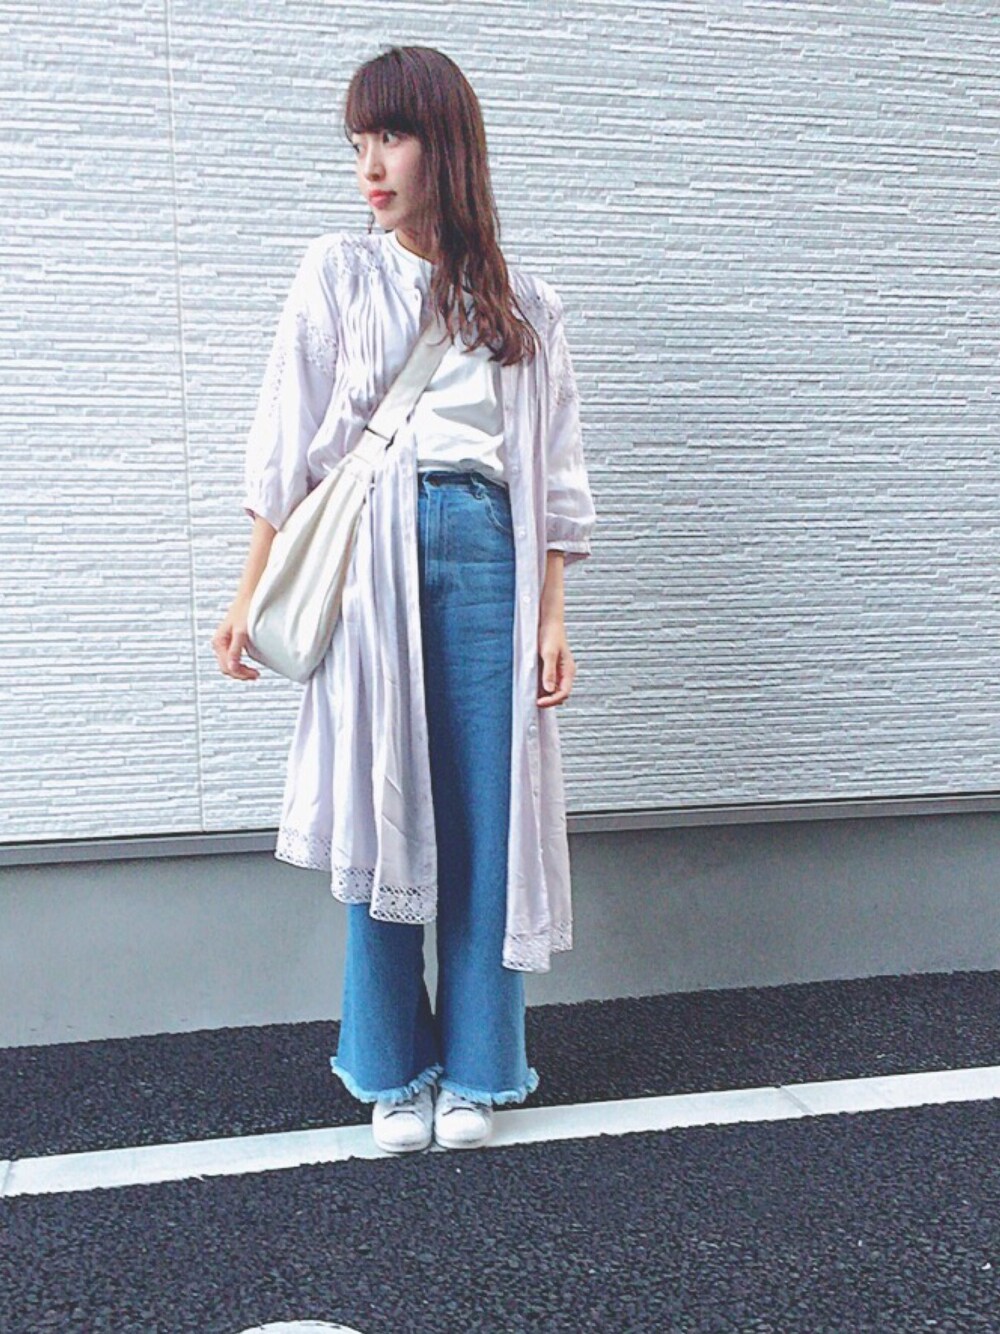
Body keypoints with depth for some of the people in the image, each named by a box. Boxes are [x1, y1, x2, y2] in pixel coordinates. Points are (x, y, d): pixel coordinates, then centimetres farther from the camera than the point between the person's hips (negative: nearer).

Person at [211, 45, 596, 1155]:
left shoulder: (524, 305, 14)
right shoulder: (338, 274, 11)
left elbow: (552, 474, 11)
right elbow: (285, 446, 7)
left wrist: (551, 621, 3)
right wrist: (250, 595, 2)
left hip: (488, 553, 1)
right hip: (374, 553, -1)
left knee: (485, 816, 1)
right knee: (384, 813, 1)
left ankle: (475, 1071, 16)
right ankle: (395, 1072, 16)